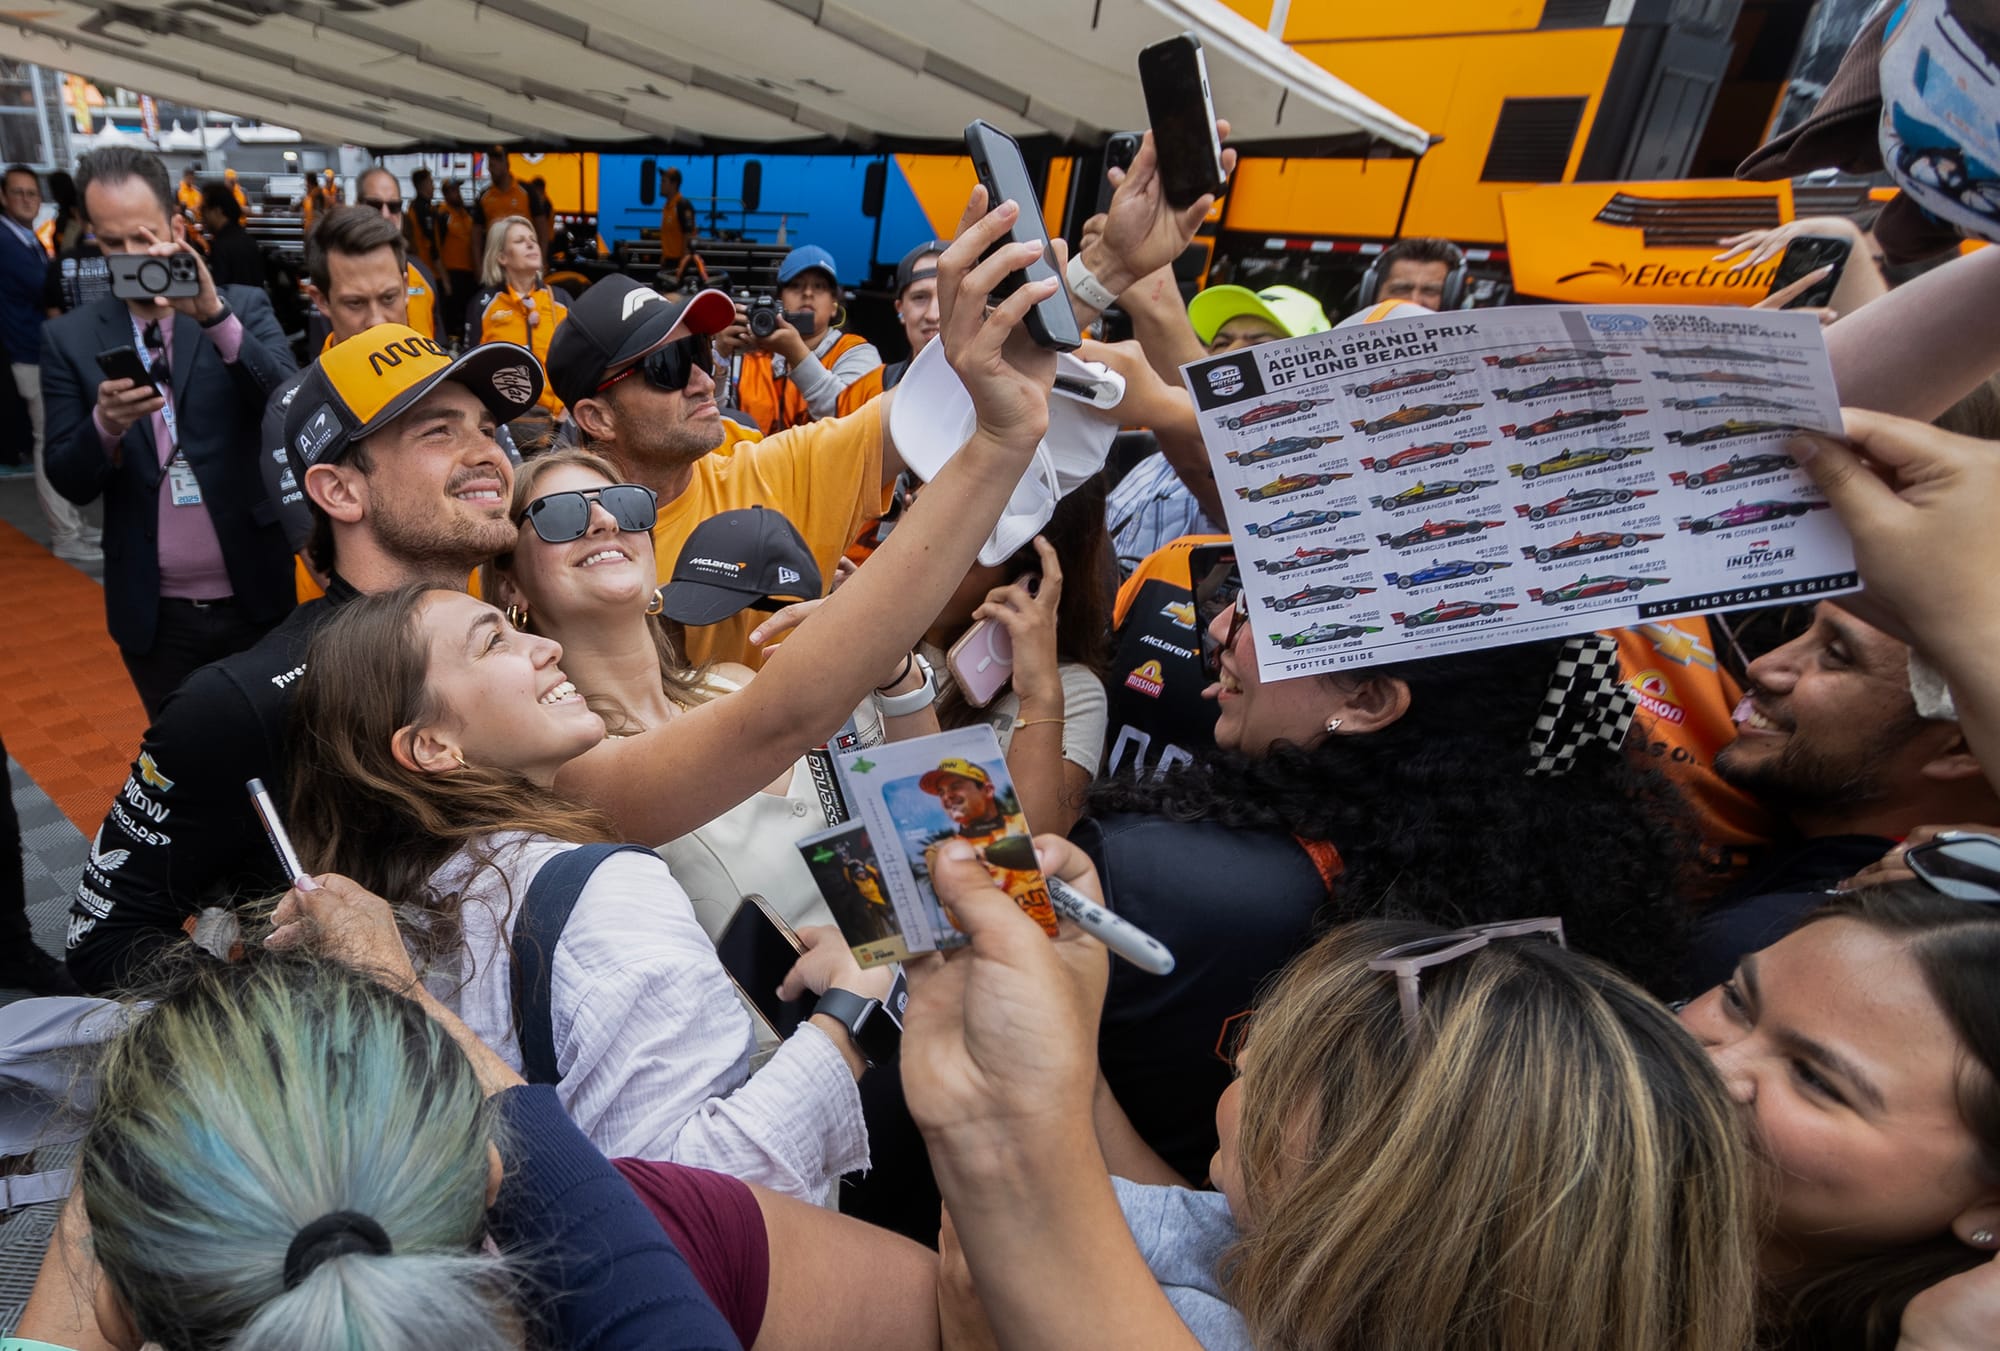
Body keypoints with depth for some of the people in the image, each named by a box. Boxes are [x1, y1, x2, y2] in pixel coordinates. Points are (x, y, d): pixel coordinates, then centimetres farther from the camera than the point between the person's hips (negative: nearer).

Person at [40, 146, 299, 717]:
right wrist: (104, 424, -22)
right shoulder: (70, 337, 3)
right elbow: (70, 483, -1)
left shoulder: (245, 306, -1)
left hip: (255, 594, -1)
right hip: (154, 612, 2)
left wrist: (215, 315, -29)